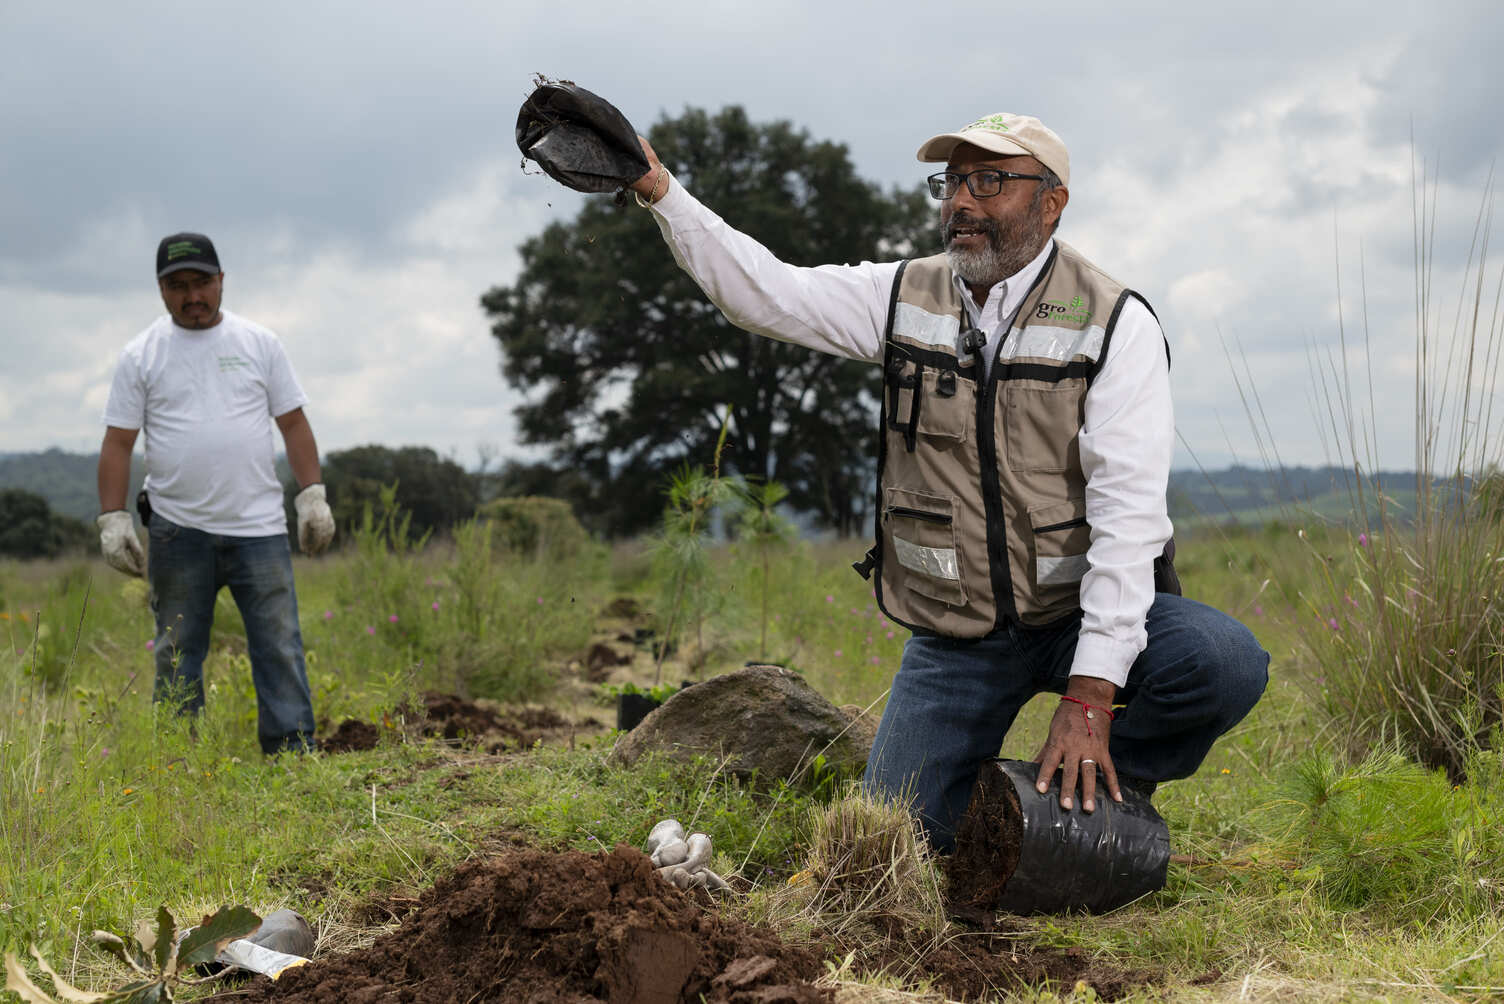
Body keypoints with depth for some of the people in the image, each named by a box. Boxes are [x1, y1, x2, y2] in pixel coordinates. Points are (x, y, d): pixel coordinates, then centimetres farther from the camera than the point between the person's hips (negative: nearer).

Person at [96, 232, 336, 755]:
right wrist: (112, 518, -5)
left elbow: (293, 423, 10)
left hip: (258, 526, 0)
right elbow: (118, 442, 4)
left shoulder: (258, 343, 8)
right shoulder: (141, 355, 5)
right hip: (178, 531, 0)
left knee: (280, 647, -2)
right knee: (177, 657, 6)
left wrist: (313, 496, 2)